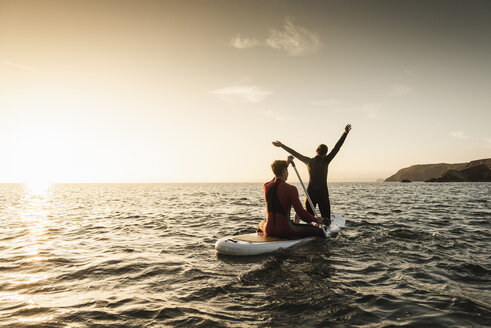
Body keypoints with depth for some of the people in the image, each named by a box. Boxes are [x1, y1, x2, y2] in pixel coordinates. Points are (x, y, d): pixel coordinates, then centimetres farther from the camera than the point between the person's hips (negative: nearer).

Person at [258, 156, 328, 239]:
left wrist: (286, 163, 33)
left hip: (269, 230, 5)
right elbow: (301, 212, -15)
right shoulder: (291, 189, -15)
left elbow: (277, 179, 26)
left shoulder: (266, 186, 1)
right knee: (318, 230, 6)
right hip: (285, 231, -5)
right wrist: (316, 220, 1)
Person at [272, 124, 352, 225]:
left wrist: (281, 145, 19)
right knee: (326, 219, 2)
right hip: (323, 193, -3)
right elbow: (336, 148, -7)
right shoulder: (325, 161, -6)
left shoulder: (308, 161, 1)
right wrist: (345, 133, -6)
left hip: (310, 192, 3)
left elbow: (294, 153, 9)